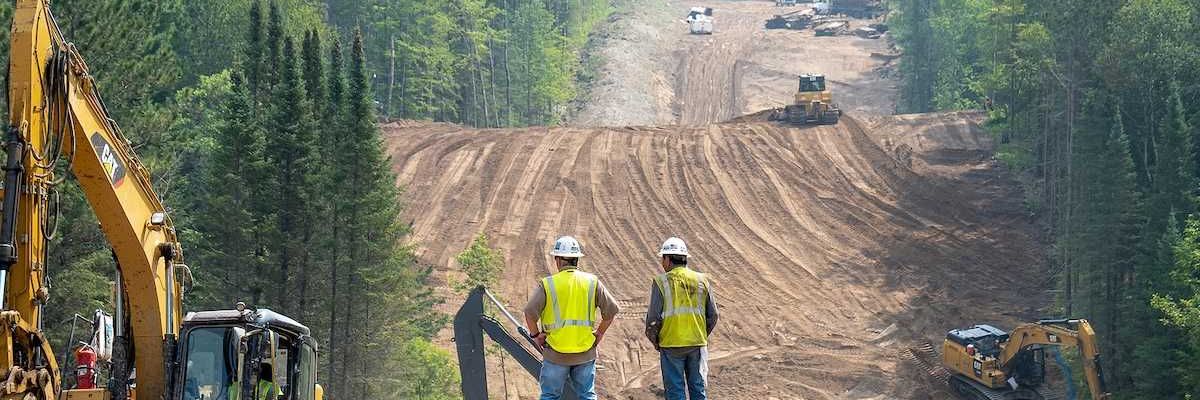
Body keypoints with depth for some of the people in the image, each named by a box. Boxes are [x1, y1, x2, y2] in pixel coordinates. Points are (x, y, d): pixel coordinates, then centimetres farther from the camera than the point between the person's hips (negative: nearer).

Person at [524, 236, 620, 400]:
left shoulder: (547, 284, -8)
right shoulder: (592, 282, 0)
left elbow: (530, 312, -15)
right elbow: (611, 309, -1)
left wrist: (536, 334, -1)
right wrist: (600, 333, 10)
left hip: (556, 355, -2)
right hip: (586, 354, 2)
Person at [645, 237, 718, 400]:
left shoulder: (662, 282, -8)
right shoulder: (701, 280, 3)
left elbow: (654, 317, -10)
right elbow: (712, 315, 4)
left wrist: (654, 340, 5)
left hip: (671, 344, -3)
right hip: (698, 344, 3)